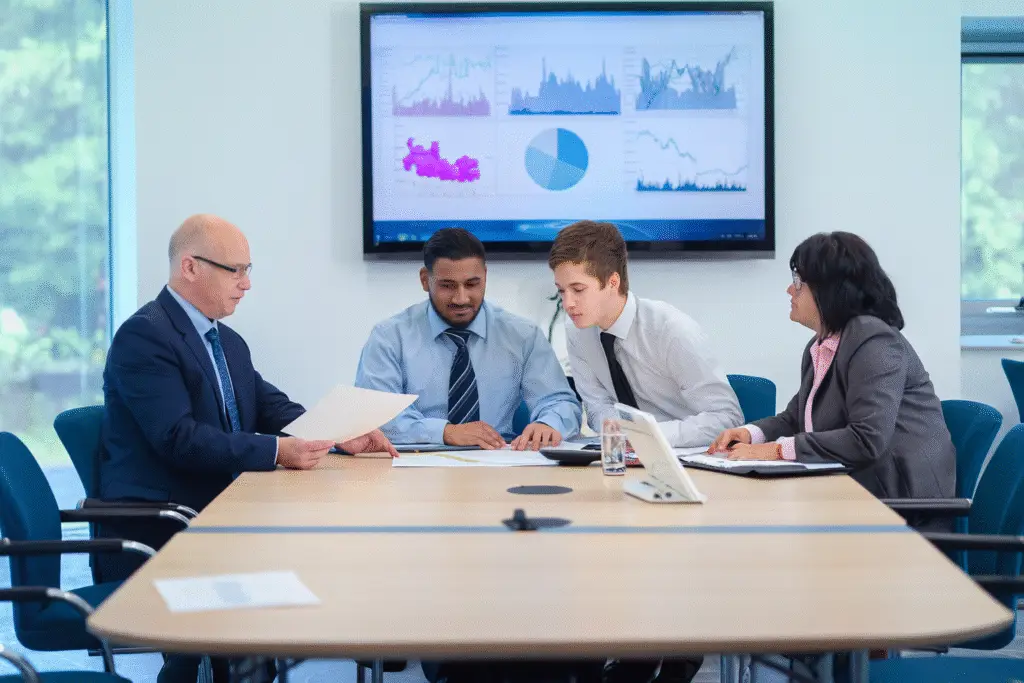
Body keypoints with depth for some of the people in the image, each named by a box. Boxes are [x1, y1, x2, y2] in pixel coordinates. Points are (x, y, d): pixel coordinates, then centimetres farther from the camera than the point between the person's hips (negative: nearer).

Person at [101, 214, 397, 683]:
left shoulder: (229, 343, 16)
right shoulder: (143, 336, -13)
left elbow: (274, 409, 13)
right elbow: (179, 438, -22)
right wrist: (276, 452, -27)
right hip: (155, 532, -9)